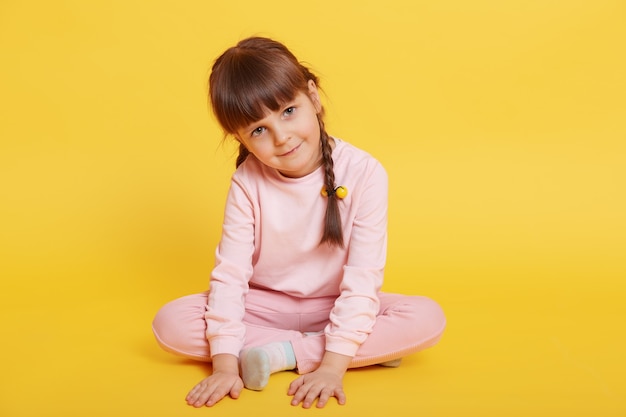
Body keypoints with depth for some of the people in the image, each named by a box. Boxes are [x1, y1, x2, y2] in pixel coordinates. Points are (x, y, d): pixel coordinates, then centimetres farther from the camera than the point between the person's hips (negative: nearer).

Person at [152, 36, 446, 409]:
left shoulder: (364, 173, -21)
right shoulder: (247, 183, -14)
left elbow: (363, 277, -22)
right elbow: (230, 272, -17)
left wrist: (334, 364, -28)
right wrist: (225, 363, -25)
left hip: (337, 307, -2)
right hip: (267, 305, 2)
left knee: (428, 318, -26)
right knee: (170, 324, -22)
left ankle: (285, 353, -23)